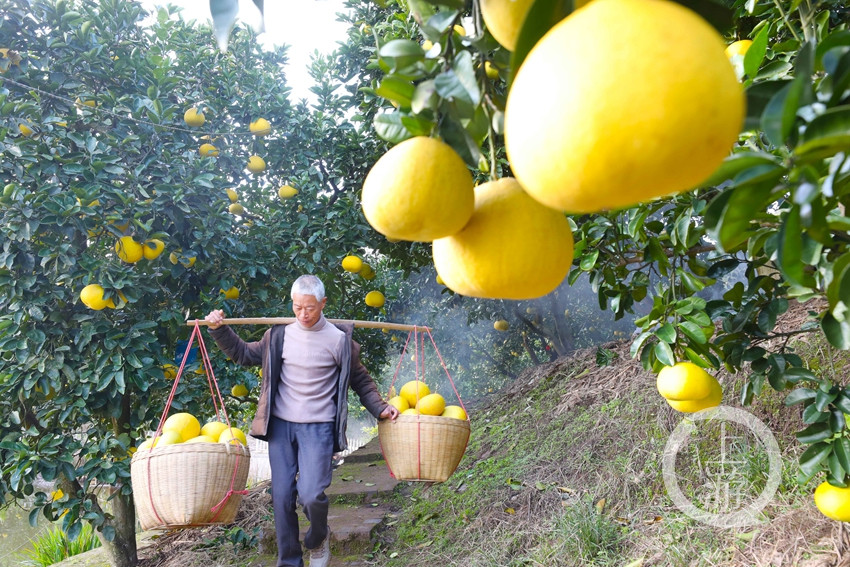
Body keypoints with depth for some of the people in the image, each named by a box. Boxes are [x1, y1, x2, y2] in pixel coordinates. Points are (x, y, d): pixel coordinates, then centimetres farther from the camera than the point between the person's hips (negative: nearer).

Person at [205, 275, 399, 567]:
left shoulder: (339, 339, -2)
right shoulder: (279, 334, 5)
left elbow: (361, 380, 10)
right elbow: (244, 354, 17)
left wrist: (380, 408, 0)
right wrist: (219, 329, 6)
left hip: (318, 428, -3)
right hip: (281, 426, 3)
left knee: (311, 494, -14)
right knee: (282, 497, 3)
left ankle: (319, 538, 20)